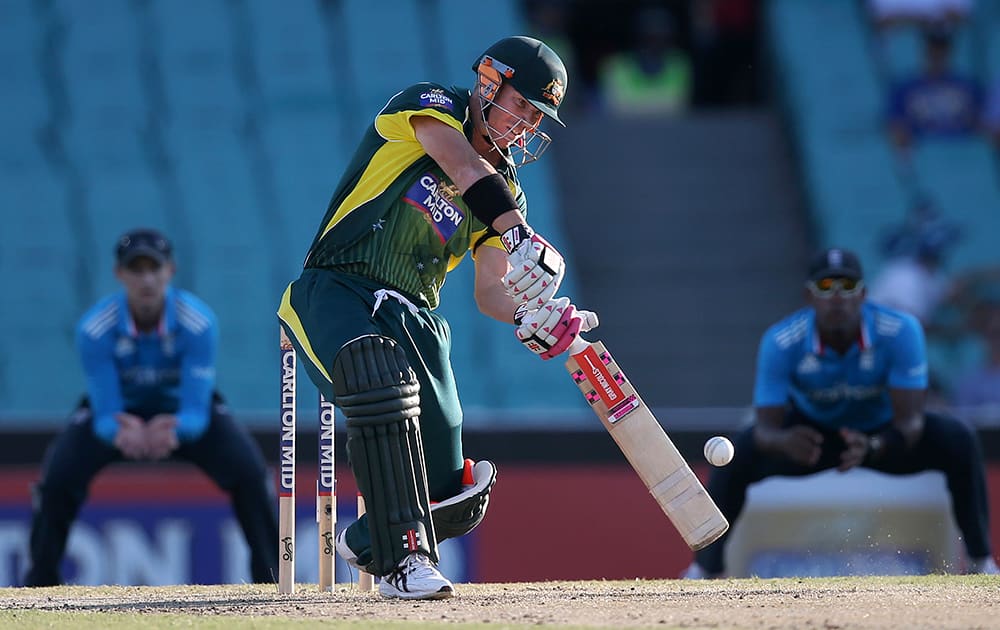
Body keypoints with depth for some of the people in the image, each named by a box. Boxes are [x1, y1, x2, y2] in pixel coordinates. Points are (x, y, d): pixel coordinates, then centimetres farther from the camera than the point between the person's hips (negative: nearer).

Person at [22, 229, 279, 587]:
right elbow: (104, 416, -28)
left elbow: (197, 412, -31)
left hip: (184, 413, 0)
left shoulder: (199, 322, -30)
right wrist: (121, 433, -54)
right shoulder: (95, 328, -30)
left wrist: (175, 431, -57)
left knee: (250, 473, -22)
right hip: (118, 412, 0)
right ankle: (40, 583, -4)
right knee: (57, 477, -23)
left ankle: (271, 580, -5)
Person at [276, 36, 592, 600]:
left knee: (455, 498, -3)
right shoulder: (431, 107, 2)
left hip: (413, 320, 6)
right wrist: (522, 238, -34)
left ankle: (368, 544, 31)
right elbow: (464, 169, -19)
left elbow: (490, 292, 10)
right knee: (380, 381, -40)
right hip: (334, 294, -6)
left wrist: (531, 317, -13)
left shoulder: (506, 189, 19)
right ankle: (404, 559, -40)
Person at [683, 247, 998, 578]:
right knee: (738, 456, -26)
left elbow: (910, 422, -31)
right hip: (810, 432, 0)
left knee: (958, 441, -27)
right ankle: (706, 568, -6)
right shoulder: (780, 342, -27)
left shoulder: (900, 331, -30)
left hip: (883, 434, 0)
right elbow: (765, 429, -29)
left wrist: (872, 448, -53)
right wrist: (784, 442, -54)